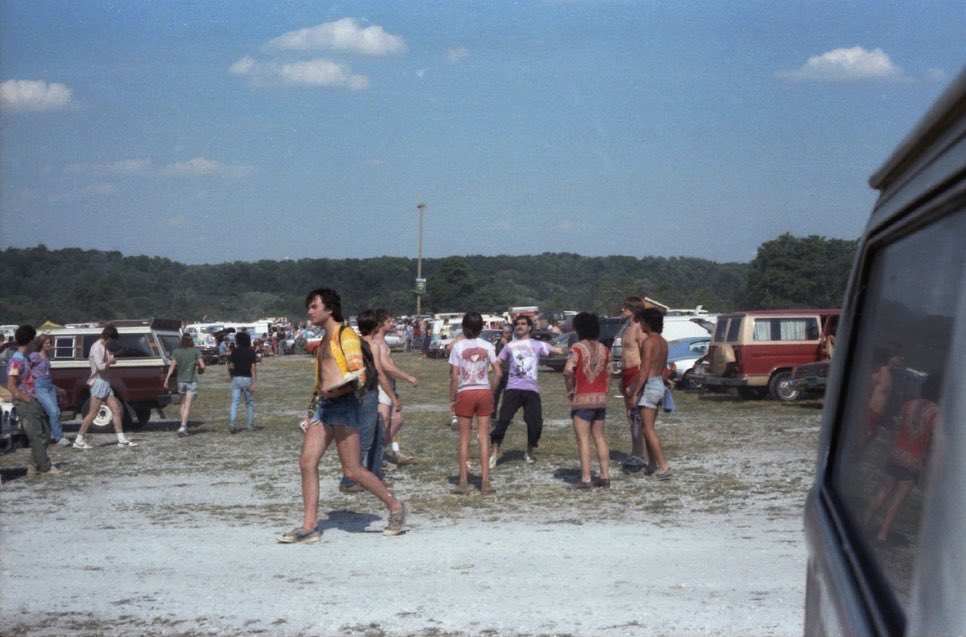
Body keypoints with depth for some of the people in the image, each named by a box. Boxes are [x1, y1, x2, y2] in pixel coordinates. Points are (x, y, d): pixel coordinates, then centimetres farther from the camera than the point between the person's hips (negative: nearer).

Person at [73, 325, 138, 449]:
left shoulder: (104, 347, 15)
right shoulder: (97, 347, -14)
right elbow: (100, 366, -22)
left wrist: (111, 359, 3)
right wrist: (110, 361, -6)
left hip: (105, 382, 9)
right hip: (98, 382, -9)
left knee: (116, 410, 6)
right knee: (92, 413, -7)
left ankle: (122, 439, 8)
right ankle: (78, 440, -2)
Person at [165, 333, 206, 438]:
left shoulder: (176, 352, 0)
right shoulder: (196, 351, -6)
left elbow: (172, 366, -8)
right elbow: (202, 366, -9)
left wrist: (167, 378, -8)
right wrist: (200, 369, 12)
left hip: (180, 381, 2)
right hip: (192, 381, -2)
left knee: (182, 403, 19)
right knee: (187, 405, -2)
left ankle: (184, 426, 18)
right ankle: (183, 427, -12)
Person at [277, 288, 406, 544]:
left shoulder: (346, 336, -7)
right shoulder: (324, 341, 20)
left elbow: (359, 375, -17)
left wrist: (334, 389, -30)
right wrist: (315, 409, 24)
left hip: (342, 405, -9)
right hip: (323, 407, 9)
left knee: (352, 470, -5)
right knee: (307, 463, -2)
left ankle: (395, 506, 11)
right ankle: (309, 526, 0)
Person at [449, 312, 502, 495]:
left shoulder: (458, 346, -6)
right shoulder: (487, 346, 1)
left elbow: (454, 376, -8)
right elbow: (498, 372, -2)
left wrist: (452, 398, 0)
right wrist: (492, 391, 10)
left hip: (465, 393, -2)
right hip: (484, 392, 2)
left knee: (464, 438, 6)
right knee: (484, 437, 5)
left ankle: (463, 482, 7)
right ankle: (485, 482, 3)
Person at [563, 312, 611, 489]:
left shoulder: (578, 348, -9)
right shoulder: (604, 349, 8)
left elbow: (568, 369, -23)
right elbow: (608, 373, 6)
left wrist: (570, 389, -10)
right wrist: (605, 391, 12)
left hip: (582, 399, -5)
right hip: (601, 399, 6)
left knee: (583, 439, -3)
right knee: (600, 437, 14)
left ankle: (586, 479, -6)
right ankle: (605, 476, 13)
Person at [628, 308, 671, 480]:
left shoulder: (648, 342, -15)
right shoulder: (663, 342, 11)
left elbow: (644, 370, -19)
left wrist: (634, 392, -17)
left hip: (649, 385, -9)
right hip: (660, 384, 9)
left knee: (648, 429, -7)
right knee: (647, 428, 18)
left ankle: (664, 467, -14)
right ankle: (652, 465, 22)